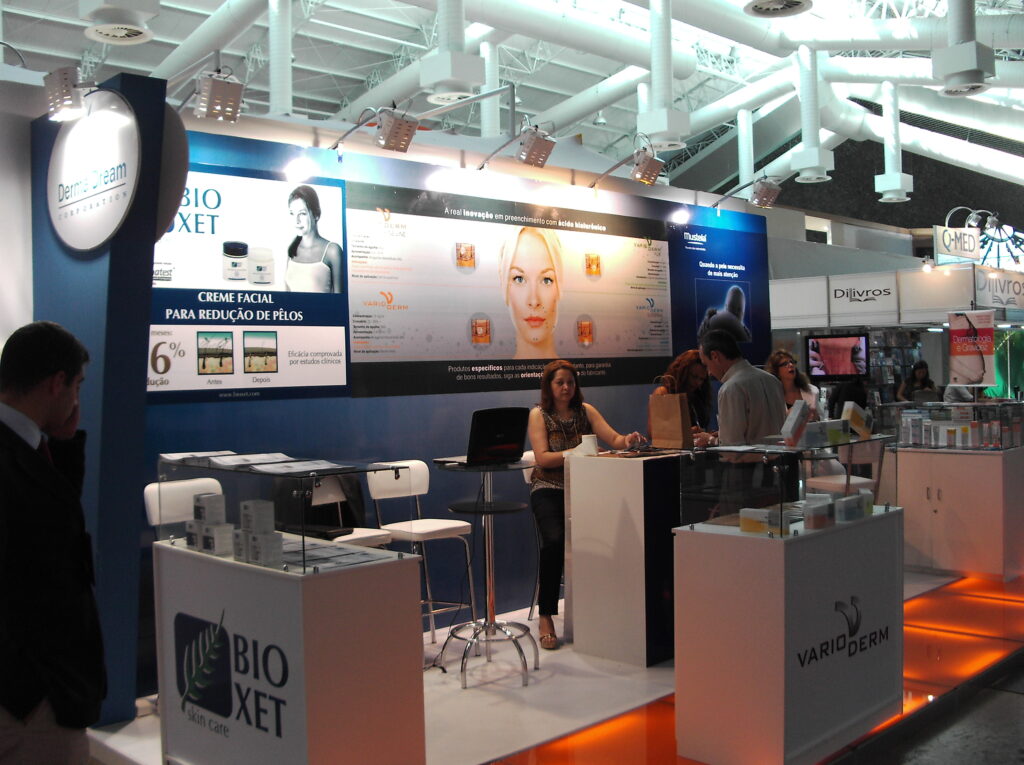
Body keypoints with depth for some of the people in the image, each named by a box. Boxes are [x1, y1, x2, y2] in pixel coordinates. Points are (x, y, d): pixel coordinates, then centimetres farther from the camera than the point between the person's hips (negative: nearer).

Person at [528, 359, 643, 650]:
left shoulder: (585, 411, 12)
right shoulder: (539, 414, 2)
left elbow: (613, 438, -1)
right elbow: (542, 458, -10)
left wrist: (627, 440, -24)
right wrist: (575, 453, -24)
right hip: (549, 489, -3)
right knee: (554, 540, -30)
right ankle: (546, 617, -17)